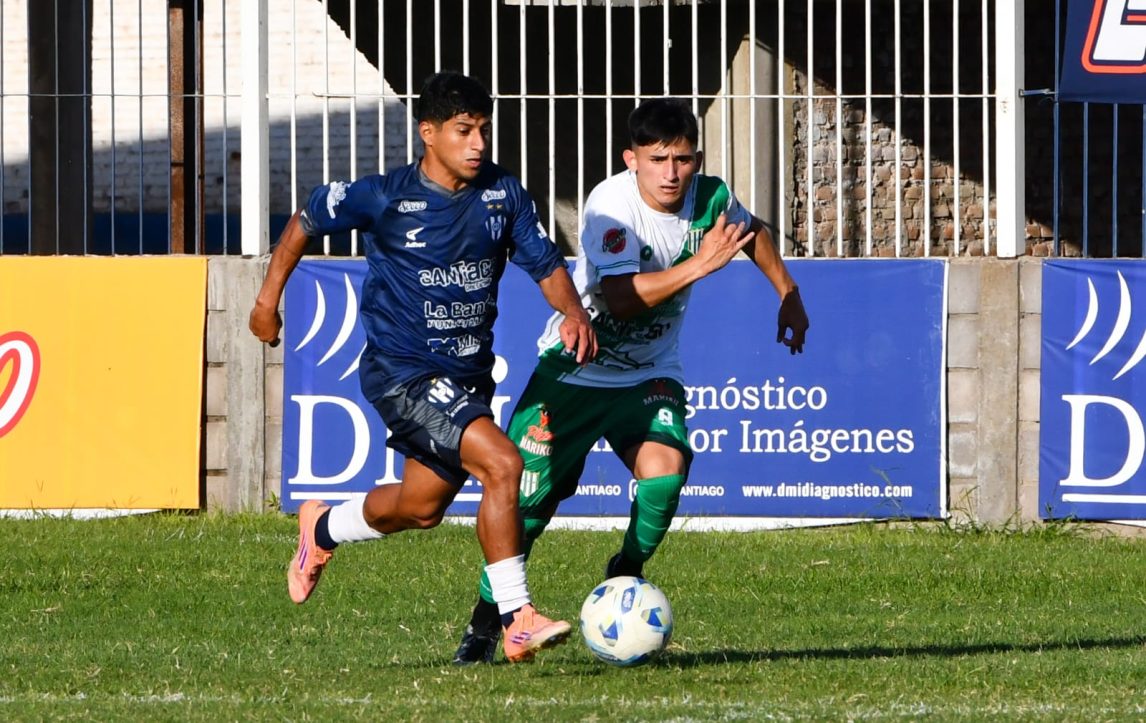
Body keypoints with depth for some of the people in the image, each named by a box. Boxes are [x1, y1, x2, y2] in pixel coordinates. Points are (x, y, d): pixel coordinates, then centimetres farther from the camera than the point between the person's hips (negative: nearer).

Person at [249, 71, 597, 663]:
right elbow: (307, 220, 2)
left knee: (422, 507, 19)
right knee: (501, 463, -24)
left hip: (468, 371, 7)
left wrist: (574, 314, -17)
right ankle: (517, 620, -20)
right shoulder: (385, 198, -13)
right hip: (402, 371, -7)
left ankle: (323, 528, 50)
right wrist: (270, 296, 7)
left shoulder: (503, 193, -1)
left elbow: (544, 263, 3)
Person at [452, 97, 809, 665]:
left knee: (665, 467, -24)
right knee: (527, 494, -6)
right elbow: (620, 297, -36)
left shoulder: (709, 198, -9)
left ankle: (625, 579, 1)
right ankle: (485, 623, 12)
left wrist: (788, 295, 19)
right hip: (575, 364, -3)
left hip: (649, 373, 3)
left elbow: (752, 231, 17)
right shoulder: (611, 204, -25)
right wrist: (701, 264, -38)